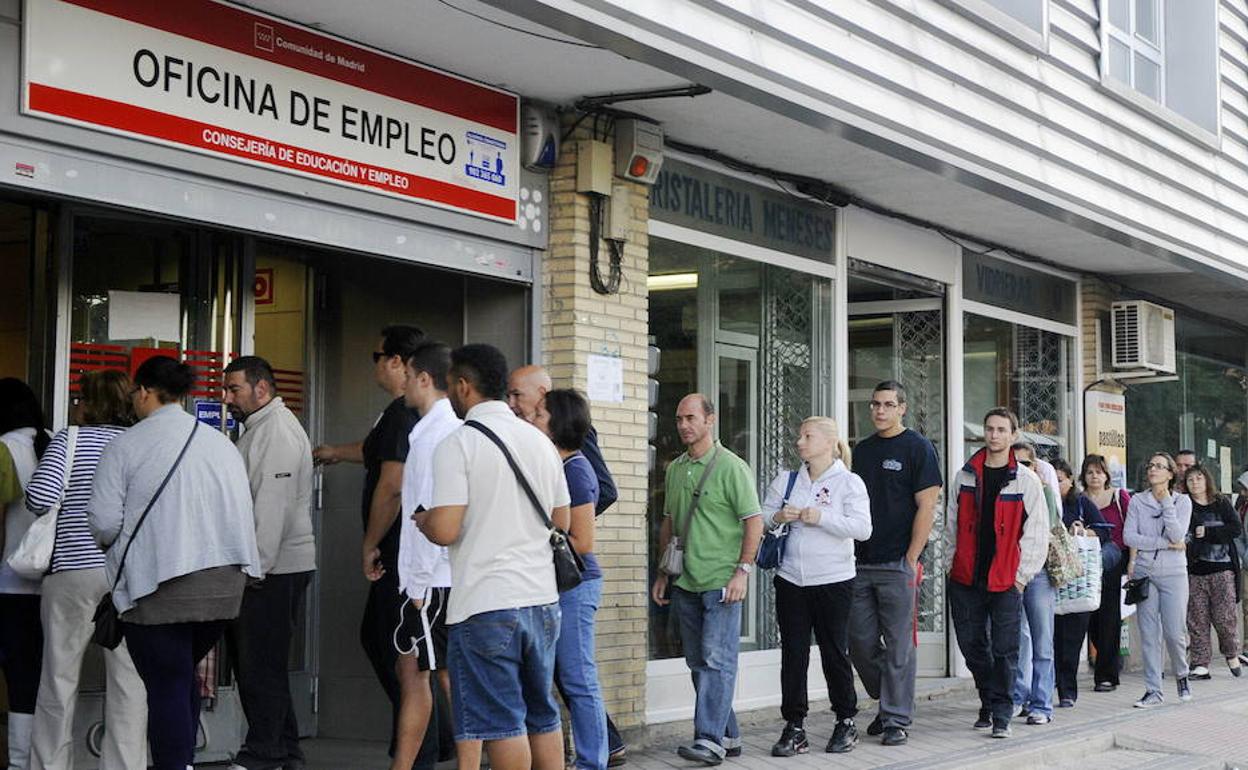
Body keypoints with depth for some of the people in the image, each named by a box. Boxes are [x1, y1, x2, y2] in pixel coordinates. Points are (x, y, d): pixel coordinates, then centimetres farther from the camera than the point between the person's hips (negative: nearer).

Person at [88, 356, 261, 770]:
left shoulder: (126, 445, -7)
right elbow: (244, 514, 8)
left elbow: (104, 522, -10)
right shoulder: (222, 444, 8)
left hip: (159, 586, -5)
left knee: (167, 687, 0)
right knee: (183, 676, 21)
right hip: (226, 582, 6)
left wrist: (109, 541, 12)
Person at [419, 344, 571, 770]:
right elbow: (561, 522, 16)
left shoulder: (457, 444, -10)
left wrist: (421, 519, 4)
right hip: (541, 598, 6)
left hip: (485, 606, -6)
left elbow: (445, 530, -17)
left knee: (503, 724, -1)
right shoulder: (540, 441, 10)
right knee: (542, 717, 16)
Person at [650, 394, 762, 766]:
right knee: (698, 662, 10)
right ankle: (728, 734, 19)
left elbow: (754, 520, -9)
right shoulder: (674, 469, 13)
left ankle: (711, 739, -14)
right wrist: (663, 573, 17)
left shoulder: (731, 467, -7)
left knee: (717, 660, -10)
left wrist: (743, 570, -15)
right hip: (684, 582, 8)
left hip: (721, 582, -7)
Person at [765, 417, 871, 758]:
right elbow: (760, 518, 12)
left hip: (833, 580, -3)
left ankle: (846, 723, 19)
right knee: (793, 653, 3)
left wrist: (821, 518, -19)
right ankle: (794, 728, 8)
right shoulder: (786, 481, 11)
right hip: (791, 580, 4)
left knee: (835, 652, 5)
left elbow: (862, 528, -13)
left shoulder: (849, 483, -2)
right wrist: (778, 517, -9)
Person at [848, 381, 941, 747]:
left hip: (897, 565, -6)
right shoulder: (862, 449, 14)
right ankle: (887, 702, 25)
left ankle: (896, 720, 6)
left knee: (898, 646, -1)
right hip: (861, 564, 6)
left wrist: (911, 559, -13)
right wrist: (850, 552, 8)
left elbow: (927, 507, -8)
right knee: (861, 644, 7)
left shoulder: (918, 448, -3)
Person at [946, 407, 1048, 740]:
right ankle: (988, 704, 24)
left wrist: (1022, 575, -5)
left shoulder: (1027, 481, -1)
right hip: (965, 579, 3)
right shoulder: (965, 476, 8)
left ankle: (1001, 714, 3)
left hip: (1005, 581, -3)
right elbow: (952, 525, 14)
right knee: (972, 646, 9)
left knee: (1004, 650, -4)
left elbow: (1037, 533, -1)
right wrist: (952, 563, 7)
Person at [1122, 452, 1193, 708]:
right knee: (1149, 634, -1)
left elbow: (1178, 536, -10)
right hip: (1144, 571, 1)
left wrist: (1166, 502, -11)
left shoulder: (1182, 501, 4)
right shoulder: (1137, 501, 7)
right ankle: (1153, 690, 5)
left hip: (1173, 572, -1)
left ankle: (1181, 675, 23)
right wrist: (1165, 543, -9)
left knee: (1174, 632, -5)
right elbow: (1129, 536, -5)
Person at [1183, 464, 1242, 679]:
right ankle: (1200, 663, 5)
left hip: (1221, 569, -1)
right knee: (1197, 618, -1)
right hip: (1195, 570, 1)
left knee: (1224, 616, -3)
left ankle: (1232, 655, 20)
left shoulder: (1221, 504, 7)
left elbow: (1237, 529, -3)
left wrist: (1207, 532, -10)